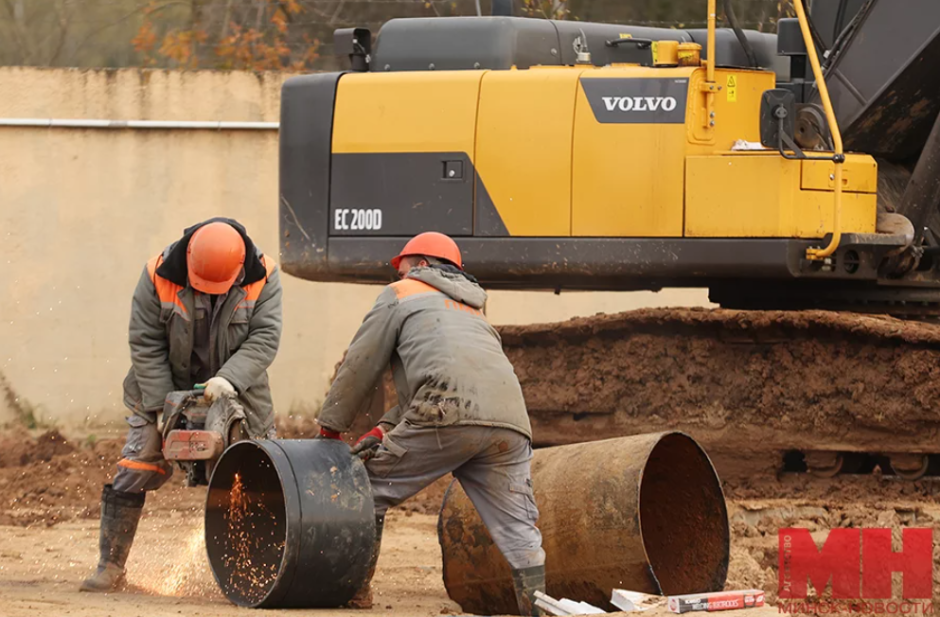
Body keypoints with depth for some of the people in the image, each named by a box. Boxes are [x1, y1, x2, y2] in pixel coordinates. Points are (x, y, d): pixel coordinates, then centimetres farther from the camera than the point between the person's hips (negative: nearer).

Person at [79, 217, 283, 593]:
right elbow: (145, 344, -17)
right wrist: (164, 405, -21)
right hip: (164, 391, -1)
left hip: (235, 393, 1)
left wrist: (230, 379, -38)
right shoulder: (159, 276, -22)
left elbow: (264, 339, -23)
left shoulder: (263, 277, -19)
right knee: (135, 472, -9)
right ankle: (110, 567, -3)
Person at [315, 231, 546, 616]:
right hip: (509, 422, 5)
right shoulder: (472, 312, 40)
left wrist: (330, 429, 28)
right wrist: (385, 431, 22)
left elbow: (360, 367, 19)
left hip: (449, 412, -5)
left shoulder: (401, 294, 21)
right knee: (518, 532, 3)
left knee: (370, 491, 12)